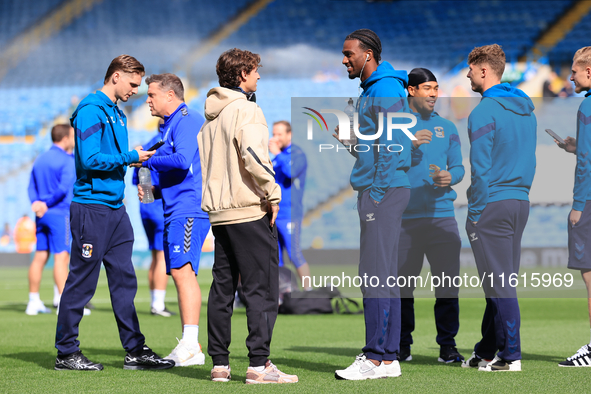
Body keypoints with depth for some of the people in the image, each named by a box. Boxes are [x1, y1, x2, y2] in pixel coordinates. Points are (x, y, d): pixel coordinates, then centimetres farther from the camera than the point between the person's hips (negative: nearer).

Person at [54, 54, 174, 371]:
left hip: (115, 208, 9)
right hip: (91, 206, -9)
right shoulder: (91, 111, -12)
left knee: (124, 280, 9)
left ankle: (135, 351, 12)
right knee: (81, 282, -2)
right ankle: (66, 353, 6)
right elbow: (91, 159, -20)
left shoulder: (117, 114, 17)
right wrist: (130, 157, -14)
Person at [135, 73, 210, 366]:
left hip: (188, 210, -11)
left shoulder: (187, 120, -8)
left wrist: (146, 160, -10)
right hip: (176, 211, 11)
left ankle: (190, 346, -22)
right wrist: (154, 190, 14)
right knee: (181, 274, 8)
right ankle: (189, 349, 10)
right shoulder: (170, 125, 23)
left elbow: (182, 161, -23)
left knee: (182, 271, -18)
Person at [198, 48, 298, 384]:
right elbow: (252, 154, -23)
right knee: (262, 288, -6)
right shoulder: (245, 110, -9)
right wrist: (272, 193, -15)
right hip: (250, 210, -8)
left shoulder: (211, 116, 17)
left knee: (222, 289, 10)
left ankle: (220, 363, 12)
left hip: (219, 212, 8)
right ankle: (259, 364, -10)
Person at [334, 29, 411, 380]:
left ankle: (377, 358, -10)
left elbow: (392, 147, -19)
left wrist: (376, 194, -20)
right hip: (376, 190, 11)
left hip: (384, 190, -11)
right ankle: (389, 357, 12)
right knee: (385, 276, 10)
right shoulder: (371, 91, 19)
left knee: (376, 275, -10)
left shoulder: (386, 91, -13)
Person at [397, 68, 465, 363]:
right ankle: (402, 345, 14)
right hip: (404, 217, -2)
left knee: (448, 283, -5)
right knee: (402, 284, 2)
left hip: (441, 214, 2)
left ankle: (447, 346, 2)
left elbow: (458, 167, 14)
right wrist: (409, 145, -15)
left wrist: (449, 177, -8)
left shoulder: (446, 127, 17)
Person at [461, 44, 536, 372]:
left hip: (491, 205, -8)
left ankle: (510, 355, -2)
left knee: (500, 284, -3)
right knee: (503, 282, 12)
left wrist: (474, 214, -11)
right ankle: (485, 352, 19)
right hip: (521, 203, 8)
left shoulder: (484, 112, -12)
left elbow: (481, 169, -15)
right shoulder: (526, 108, 13)